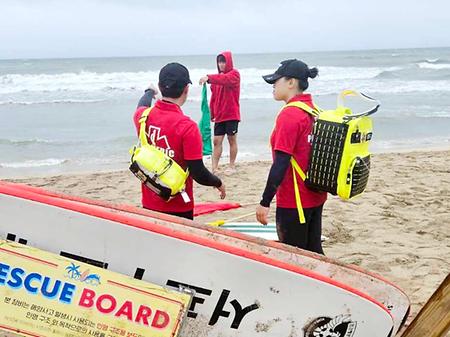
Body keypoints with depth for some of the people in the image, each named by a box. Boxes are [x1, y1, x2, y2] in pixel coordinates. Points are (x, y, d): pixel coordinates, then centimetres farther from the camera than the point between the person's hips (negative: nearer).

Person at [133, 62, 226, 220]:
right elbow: (198, 174, -20)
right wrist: (218, 183, 1)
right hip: (178, 209, -5)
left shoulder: (142, 116, -5)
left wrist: (150, 92, 44)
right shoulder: (187, 127, -22)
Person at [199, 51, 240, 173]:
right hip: (219, 115, 6)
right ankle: (214, 168, 3)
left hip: (231, 114, -6)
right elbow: (214, 97, 14)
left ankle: (232, 166, 13)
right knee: (216, 141, 2)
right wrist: (212, 112, 9)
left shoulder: (234, 74, -6)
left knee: (232, 139, 3)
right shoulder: (218, 77, 13)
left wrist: (209, 78, -44)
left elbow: (225, 79, -30)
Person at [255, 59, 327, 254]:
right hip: (315, 196, 8)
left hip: (293, 201, -8)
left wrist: (265, 202, -17)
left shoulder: (289, 115, -19)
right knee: (313, 251, 17)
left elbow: (280, 164, -22)